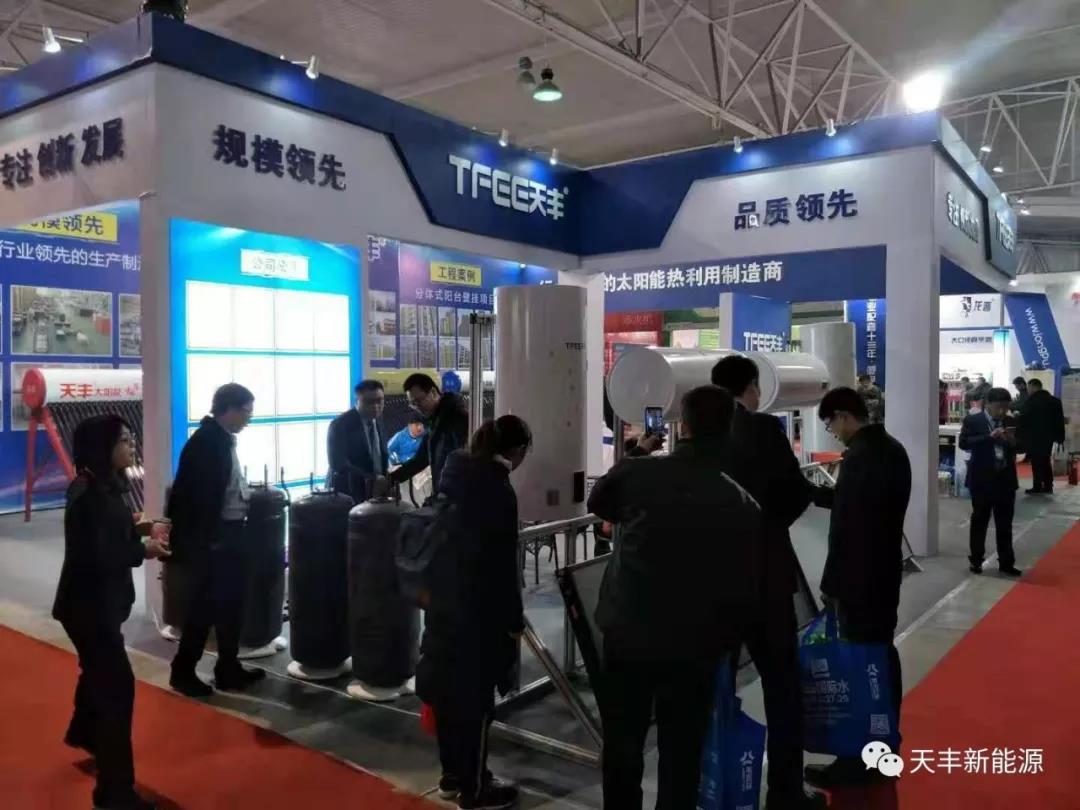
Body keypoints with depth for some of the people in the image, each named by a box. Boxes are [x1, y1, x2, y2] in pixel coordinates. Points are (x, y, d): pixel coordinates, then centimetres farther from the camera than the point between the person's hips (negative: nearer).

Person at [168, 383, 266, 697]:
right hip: (210, 539, -9)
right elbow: (199, 497, -21)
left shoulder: (224, 439, 9)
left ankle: (229, 669, 26)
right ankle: (183, 671, 18)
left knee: (230, 604, 15)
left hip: (229, 533, 9)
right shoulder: (205, 442, -18)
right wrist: (207, 541, -20)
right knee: (205, 606, 2)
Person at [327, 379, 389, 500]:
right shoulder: (340, 425, -14)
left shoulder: (378, 420, 7)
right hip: (349, 495, -6)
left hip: (377, 492, 6)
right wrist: (371, 479, -30)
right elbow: (338, 463, -23)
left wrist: (386, 478, 0)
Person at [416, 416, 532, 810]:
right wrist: (514, 619, -9)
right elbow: (502, 564, -18)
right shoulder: (498, 490, -21)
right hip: (477, 608, -8)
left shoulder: (457, 470, 2)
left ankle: (452, 775, 33)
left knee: (449, 688, 18)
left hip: (445, 597, 8)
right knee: (475, 697, 6)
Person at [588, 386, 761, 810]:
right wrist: (724, 644, 11)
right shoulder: (743, 505, -8)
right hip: (693, 649, 0)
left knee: (622, 750, 17)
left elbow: (597, 504, 12)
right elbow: (744, 591, -4)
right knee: (680, 759, 14)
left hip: (627, 637, 1)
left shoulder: (637, 472, -9)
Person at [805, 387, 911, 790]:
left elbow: (844, 526, -22)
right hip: (886, 570, 9)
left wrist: (830, 584, -15)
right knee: (881, 652, 18)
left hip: (859, 578, -9)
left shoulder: (858, 456, -22)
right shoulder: (892, 449, 7)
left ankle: (859, 760, 8)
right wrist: (816, 492, 17)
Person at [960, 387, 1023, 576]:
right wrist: (990, 437, -23)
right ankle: (976, 560, 18)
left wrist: (1012, 442, -12)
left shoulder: (1011, 423, 7)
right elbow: (964, 443, -16)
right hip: (982, 479, -3)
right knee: (979, 521, 7)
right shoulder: (973, 420, -5)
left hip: (1006, 479, 3)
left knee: (1005, 524, 8)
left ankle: (1006, 563, 17)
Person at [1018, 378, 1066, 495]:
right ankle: (1048, 486, 16)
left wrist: (1018, 435, -5)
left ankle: (1037, 487, 3)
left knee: (1036, 462, 0)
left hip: (1035, 437, -7)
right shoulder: (1054, 400, 9)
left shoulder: (1032, 400, -13)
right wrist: (1059, 436, 13)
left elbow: (1023, 419, -12)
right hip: (1048, 436, 7)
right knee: (1046, 460, 15)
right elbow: (1060, 419, 11)